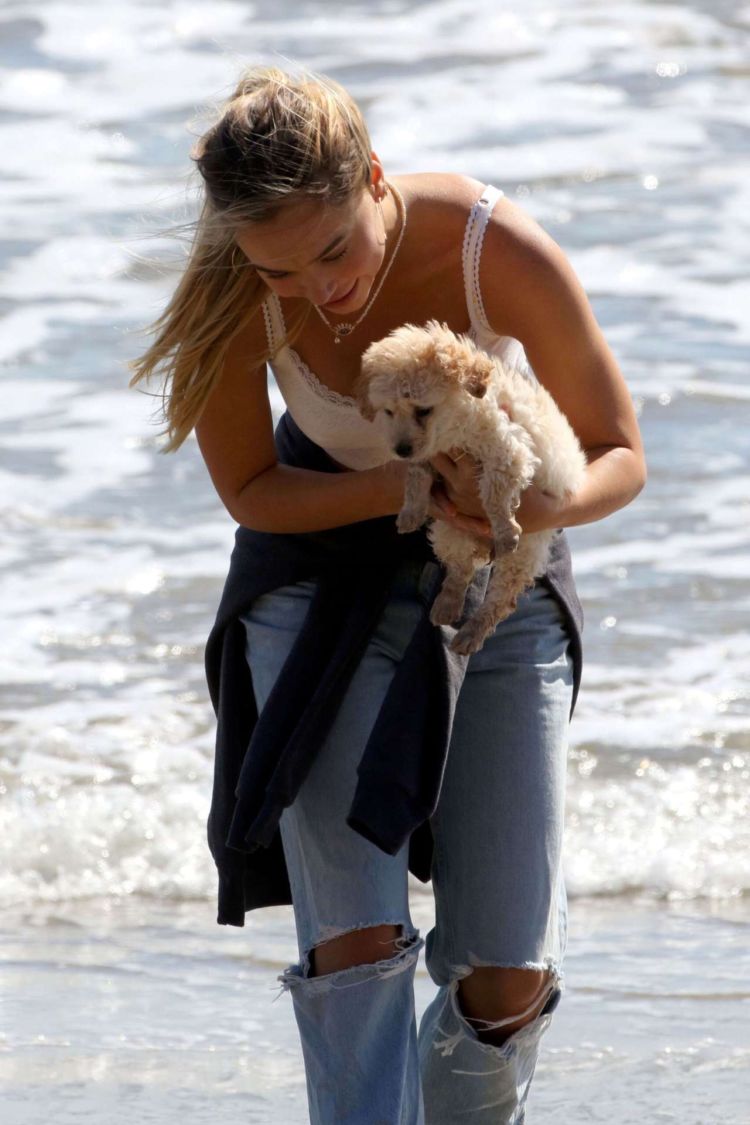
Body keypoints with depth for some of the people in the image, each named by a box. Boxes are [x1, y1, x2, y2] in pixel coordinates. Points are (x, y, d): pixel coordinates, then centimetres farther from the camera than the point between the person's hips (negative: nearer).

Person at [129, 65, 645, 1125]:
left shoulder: (503, 252, -29)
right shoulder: (235, 298, -25)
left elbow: (620, 458, -16)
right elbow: (251, 491, -10)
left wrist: (537, 507, -39)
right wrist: (410, 486, -28)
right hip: (325, 565, 0)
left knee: (510, 983, -2)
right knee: (355, 947, -17)